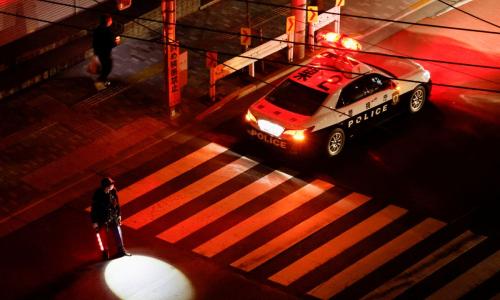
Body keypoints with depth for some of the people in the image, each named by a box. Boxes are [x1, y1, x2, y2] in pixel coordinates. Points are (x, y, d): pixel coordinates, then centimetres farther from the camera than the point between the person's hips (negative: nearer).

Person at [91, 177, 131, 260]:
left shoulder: (113, 191, -13)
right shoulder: (98, 195, -26)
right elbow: (94, 208, -17)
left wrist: (119, 215, 11)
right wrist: (94, 222, -11)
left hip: (113, 218, 4)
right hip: (102, 219, -4)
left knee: (118, 234, 16)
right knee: (103, 237, 13)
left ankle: (121, 250, 37)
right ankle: (105, 254, 33)